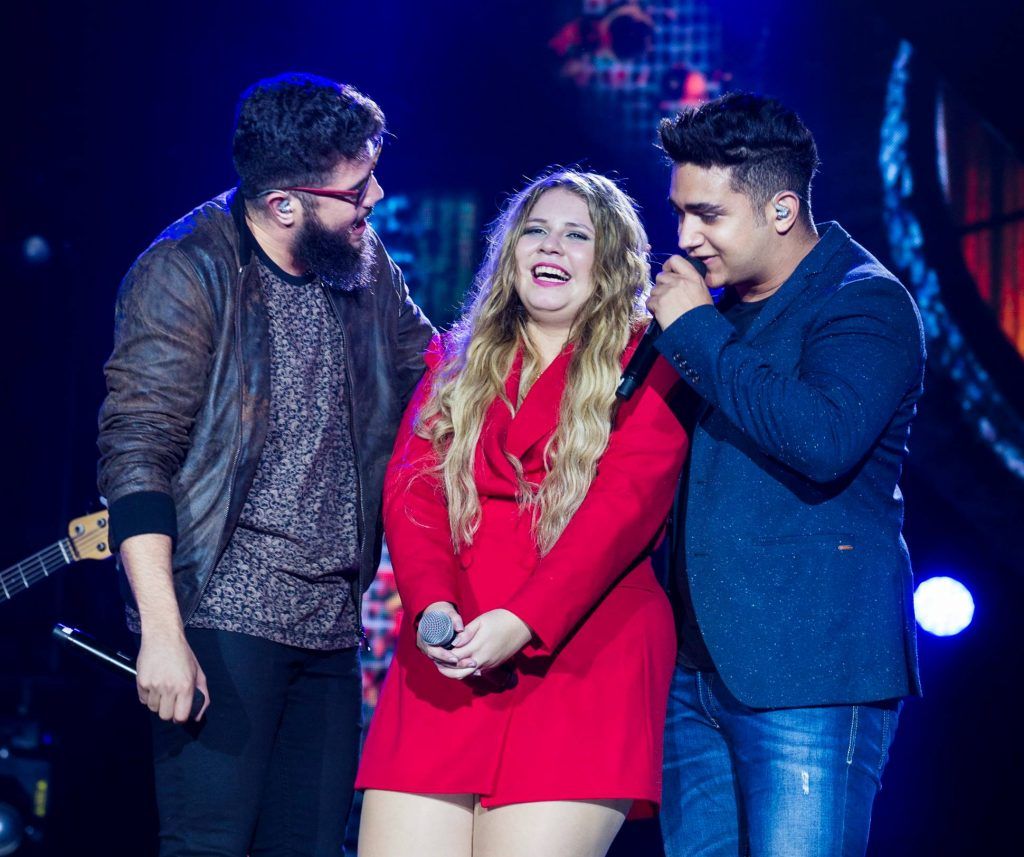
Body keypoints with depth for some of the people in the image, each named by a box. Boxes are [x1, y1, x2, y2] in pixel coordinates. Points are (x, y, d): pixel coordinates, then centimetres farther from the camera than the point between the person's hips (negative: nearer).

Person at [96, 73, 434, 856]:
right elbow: (136, 454, -12)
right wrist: (162, 634, -20)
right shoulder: (187, 275, -8)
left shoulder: (370, 270, 11)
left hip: (330, 630, 6)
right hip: (223, 623, -6)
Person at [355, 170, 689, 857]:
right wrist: (433, 605, -12)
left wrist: (522, 620, -19)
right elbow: (410, 491, 8)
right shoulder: (455, 367, 21)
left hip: (579, 661, -4)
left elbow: (625, 506, -6)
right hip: (446, 662, 4)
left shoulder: (646, 367, 7)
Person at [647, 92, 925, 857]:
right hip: (702, 668, 8)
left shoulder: (863, 301, -8)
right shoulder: (723, 308, 18)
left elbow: (826, 440, -27)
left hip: (810, 678, -8)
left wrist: (697, 334, -18)